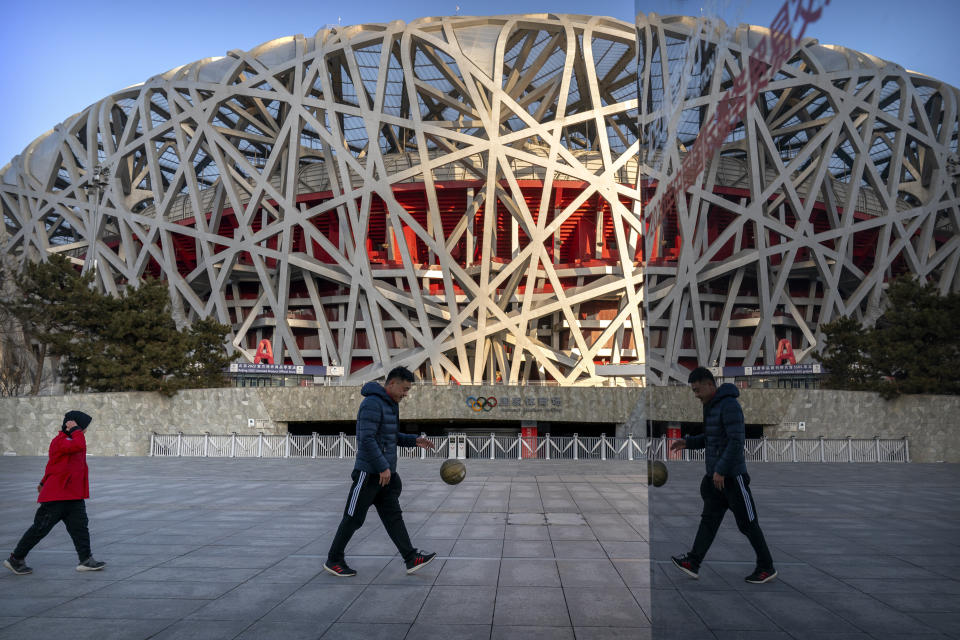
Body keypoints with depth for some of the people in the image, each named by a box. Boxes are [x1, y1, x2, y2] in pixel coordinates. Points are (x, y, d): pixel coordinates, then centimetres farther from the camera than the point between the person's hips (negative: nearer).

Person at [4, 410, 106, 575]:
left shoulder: (70, 441, 16)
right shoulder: (59, 441, -14)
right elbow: (80, 446, -35)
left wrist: (45, 482, 36)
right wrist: (75, 430, -20)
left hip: (74, 497, 9)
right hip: (56, 496, -9)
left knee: (79, 527, 2)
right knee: (40, 528, 2)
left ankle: (86, 560, 2)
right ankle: (16, 559, 17)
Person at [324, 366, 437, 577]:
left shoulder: (391, 404, 14)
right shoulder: (372, 404, -18)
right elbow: (367, 439, -24)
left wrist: (414, 440, 10)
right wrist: (383, 467, -23)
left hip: (385, 473, 9)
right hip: (369, 473, -9)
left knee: (393, 516, 6)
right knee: (353, 518, 2)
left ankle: (411, 559, 5)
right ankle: (333, 560, 15)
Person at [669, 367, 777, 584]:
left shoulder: (729, 405, -18)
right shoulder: (711, 406, 12)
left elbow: (737, 441, -24)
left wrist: (721, 470, -24)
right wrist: (687, 442, 9)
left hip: (732, 476, -9)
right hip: (716, 475, 9)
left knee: (747, 523, 1)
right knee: (709, 519, 5)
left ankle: (766, 567, 14)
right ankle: (693, 562, 4)